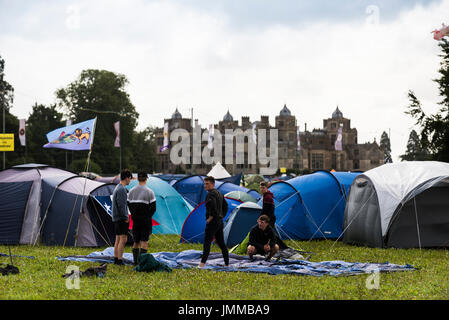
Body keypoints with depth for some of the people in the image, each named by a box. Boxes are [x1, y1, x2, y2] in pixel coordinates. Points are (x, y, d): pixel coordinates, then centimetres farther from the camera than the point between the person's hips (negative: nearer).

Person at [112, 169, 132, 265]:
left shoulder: (117, 188, 16)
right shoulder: (122, 189, -16)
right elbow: (121, 206, -21)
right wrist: (126, 218, -13)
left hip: (116, 218, 10)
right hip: (121, 218, -10)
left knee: (118, 239, 12)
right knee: (123, 239, -12)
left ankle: (116, 259, 15)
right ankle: (120, 260, -15)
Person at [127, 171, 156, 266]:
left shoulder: (132, 191, 5)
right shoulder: (149, 192, -9)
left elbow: (129, 206, 9)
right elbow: (153, 208, -7)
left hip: (135, 220, 5)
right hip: (146, 220, -5)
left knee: (136, 242, 13)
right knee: (144, 242, -4)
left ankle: (135, 262, 18)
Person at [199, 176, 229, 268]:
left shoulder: (210, 194, -12)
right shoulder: (219, 193, 18)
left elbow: (212, 203, -33)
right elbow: (225, 206, 28)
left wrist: (211, 216, -23)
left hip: (213, 222, -9)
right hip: (220, 222, 9)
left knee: (207, 242, -12)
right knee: (221, 243, 13)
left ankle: (202, 263, -19)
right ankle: (227, 264, 16)